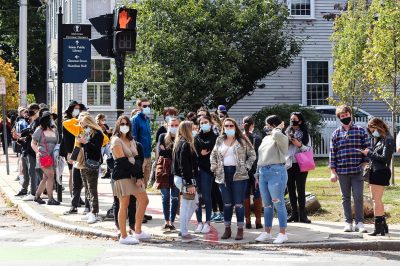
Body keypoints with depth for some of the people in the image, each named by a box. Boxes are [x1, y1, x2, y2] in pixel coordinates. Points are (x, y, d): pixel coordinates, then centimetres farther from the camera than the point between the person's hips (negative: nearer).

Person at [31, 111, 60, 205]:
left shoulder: (54, 130, 10)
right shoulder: (39, 130, -3)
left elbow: (57, 142, 20)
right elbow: (33, 143, 2)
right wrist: (37, 152, -13)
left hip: (52, 156, 6)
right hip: (43, 156, -6)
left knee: (46, 177, 10)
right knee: (50, 175, -15)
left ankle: (37, 196, 23)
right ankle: (50, 199, -12)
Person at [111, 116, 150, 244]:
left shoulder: (131, 140, 16)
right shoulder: (116, 141, -8)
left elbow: (137, 160, 7)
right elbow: (123, 161, -15)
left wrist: (139, 176, -5)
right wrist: (136, 175, -14)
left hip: (133, 175, 8)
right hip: (121, 175, -8)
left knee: (144, 200, 7)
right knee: (124, 205, -7)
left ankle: (138, 231, 16)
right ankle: (124, 236, -2)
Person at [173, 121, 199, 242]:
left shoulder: (179, 143, 13)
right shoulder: (186, 145, -17)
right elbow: (185, 166, -21)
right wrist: (189, 183, -20)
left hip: (178, 178, 10)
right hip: (185, 179, -10)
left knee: (194, 202, 19)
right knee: (186, 206, -3)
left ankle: (184, 229, 21)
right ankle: (184, 234, 3)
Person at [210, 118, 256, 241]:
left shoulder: (242, 140, 0)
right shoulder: (219, 140, 11)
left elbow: (252, 155, 1)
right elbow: (213, 155, 20)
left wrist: (246, 167, -8)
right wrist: (214, 168, 7)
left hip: (238, 175, -4)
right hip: (223, 175, 4)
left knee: (239, 203, -3)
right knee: (226, 203, 9)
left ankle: (240, 230, 4)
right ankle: (227, 229, 16)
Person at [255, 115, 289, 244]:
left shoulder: (282, 139, -4)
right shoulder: (265, 139, 19)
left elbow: (276, 135, -30)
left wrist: (278, 128, -8)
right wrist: (258, 174, 19)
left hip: (276, 172, -8)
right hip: (263, 173, 8)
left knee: (278, 203, -6)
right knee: (266, 204, 12)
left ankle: (282, 233, -2)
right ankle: (267, 232, 19)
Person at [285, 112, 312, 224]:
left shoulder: (305, 134, 3)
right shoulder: (287, 133, 9)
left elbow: (309, 149, 0)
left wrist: (300, 145, -15)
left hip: (300, 165, -3)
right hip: (289, 164, 3)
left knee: (300, 189, -4)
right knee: (291, 189, 5)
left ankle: (302, 214, 0)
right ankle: (294, 213, 12)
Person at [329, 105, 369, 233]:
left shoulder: (361, 131, 3)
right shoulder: (336, 134, 7)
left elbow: (367, 149, 4)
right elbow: (332, 153, 7)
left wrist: (365, 165, -5)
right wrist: (333, 172, 2)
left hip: (357, 170, -2)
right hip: (342, 171, 2)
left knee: (358, 196, -4)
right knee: (345, 197, 8)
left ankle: (359, 222, 3)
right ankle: (348, 222, 15)